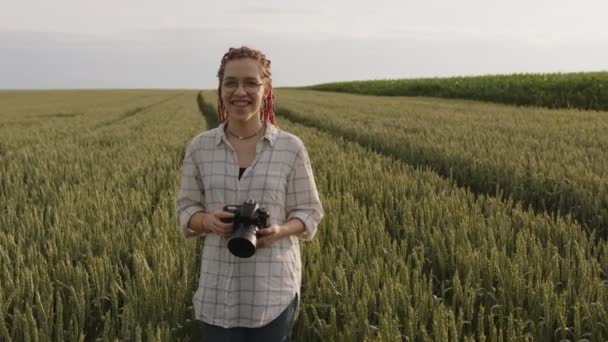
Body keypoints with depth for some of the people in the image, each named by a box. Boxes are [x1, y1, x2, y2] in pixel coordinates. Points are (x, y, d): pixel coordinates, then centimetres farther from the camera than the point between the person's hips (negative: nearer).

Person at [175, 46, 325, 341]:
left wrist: (279, 231, -18)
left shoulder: (291, 147, -4)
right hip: (218, 292, 1)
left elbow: (309, 214, 2)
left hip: (274, 291, -1)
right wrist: (208, 221, -15)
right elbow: (186, 210, 7)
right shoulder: (199, 147, 0)